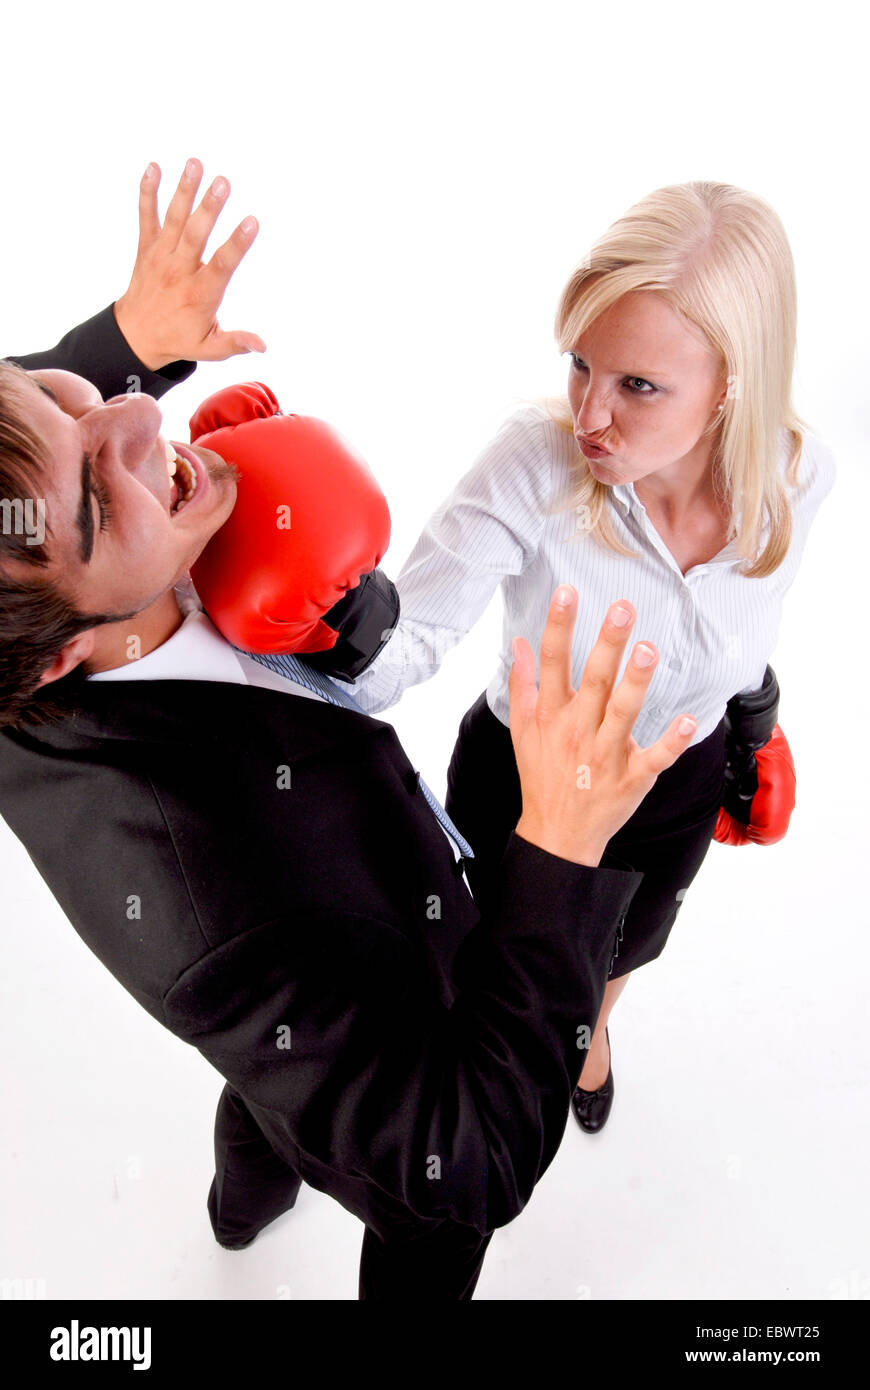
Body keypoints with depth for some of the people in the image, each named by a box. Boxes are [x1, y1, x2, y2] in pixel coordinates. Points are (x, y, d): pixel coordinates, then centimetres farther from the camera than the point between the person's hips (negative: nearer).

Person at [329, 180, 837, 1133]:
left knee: (622, 946, 34)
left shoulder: (799, 474, -24)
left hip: (677, 791, 3)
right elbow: (408, 646, -38)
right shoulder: (537, 459, -35)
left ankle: (588, 1024, 73)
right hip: (519, 778, -2)